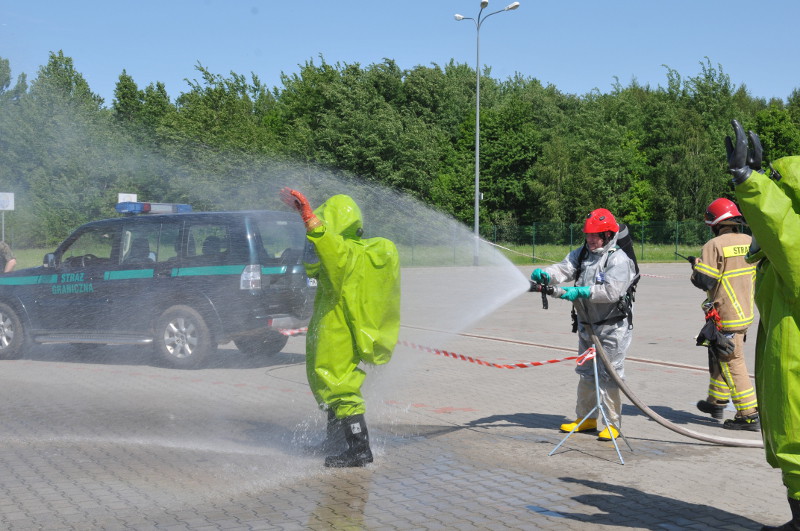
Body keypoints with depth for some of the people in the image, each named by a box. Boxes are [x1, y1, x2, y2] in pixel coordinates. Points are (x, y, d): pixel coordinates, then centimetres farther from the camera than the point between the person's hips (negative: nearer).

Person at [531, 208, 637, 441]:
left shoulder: (619, 260, -15)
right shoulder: (582, 253, 7)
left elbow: (611, 291, -26)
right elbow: (563, 269, -6)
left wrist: (579, 292, -30)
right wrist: (545, 274, -28)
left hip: (612, 328, -7)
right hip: (587, 325, 7)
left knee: (608, 375, -3)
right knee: (586, 372, 15)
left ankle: (613, 423, 9)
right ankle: (585, 418, 28)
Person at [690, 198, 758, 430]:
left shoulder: (714, 245, -18)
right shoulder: (750, 242, 3)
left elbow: (704, 280, -18)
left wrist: (696, 266, 1)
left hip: (725, 317, -8)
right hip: (746, 313, 8)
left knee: (732, 363, -3)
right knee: (719, 357, 23)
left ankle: (749, 415, -2)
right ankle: (716, 402, 34)